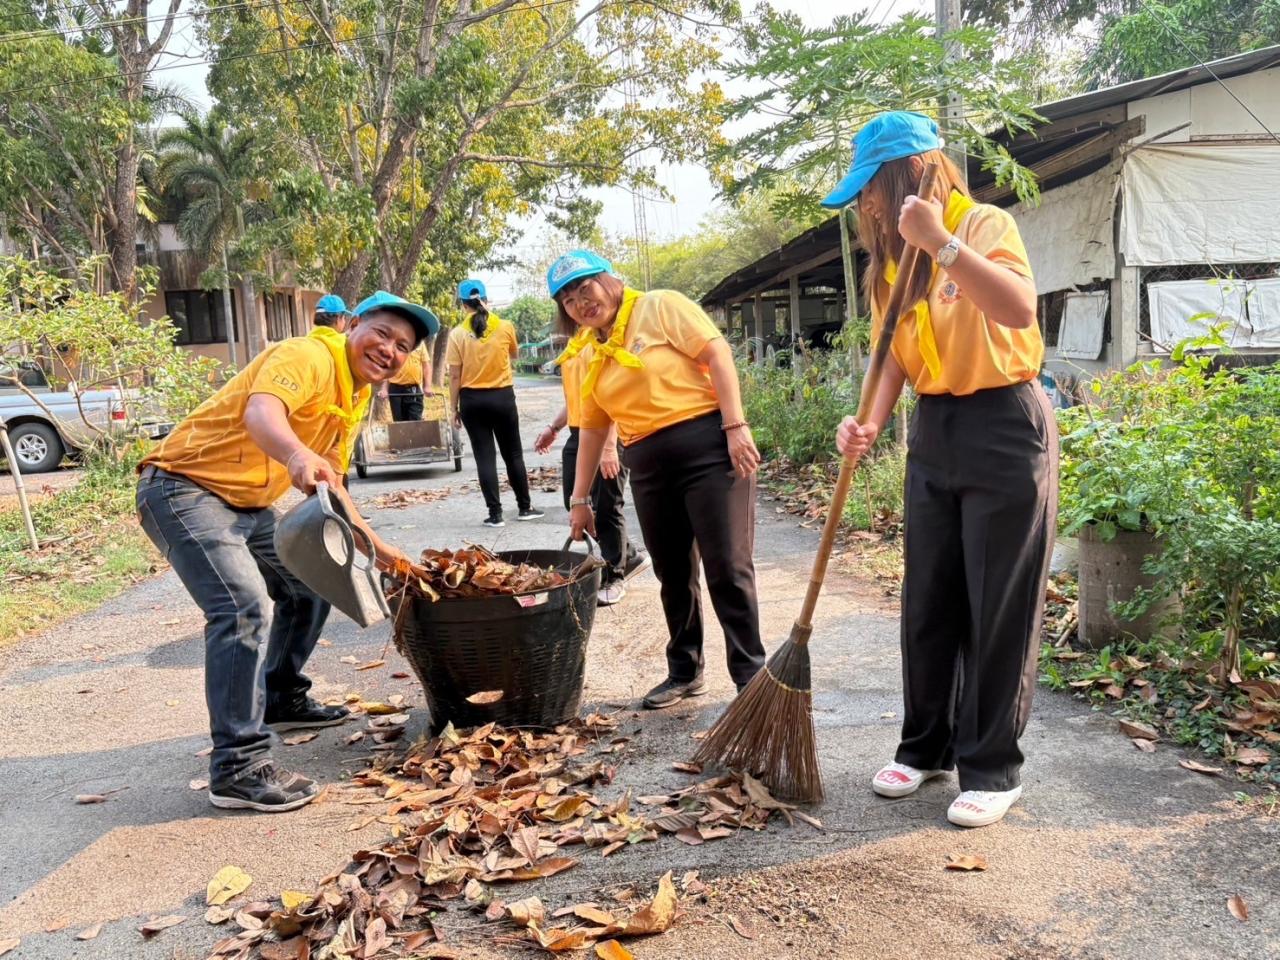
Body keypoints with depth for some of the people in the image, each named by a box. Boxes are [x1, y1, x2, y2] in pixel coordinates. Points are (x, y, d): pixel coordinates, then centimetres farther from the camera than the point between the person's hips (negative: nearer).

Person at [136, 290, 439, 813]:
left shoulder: (356, 396, 12)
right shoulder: (309, 356, -18)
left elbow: (330, 486, 19)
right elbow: (261, 411, -40)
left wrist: (374, 544, 14)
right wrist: (297, 456, -60)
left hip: (246, 504, 10)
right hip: (185, 489, -10)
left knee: (308, 587, 18)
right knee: (245, 608, -23)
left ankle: (281, 698, 36)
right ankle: (236, 767, -17)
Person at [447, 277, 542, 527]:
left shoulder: (458, 334, -7)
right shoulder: (505, 327, -4)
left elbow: (454, 376, -6)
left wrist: (455, 408, 2)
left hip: (472, 400, -1)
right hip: (502, 397, 1)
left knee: (485, 457, 3)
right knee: (513, 454, 13)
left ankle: (495, 513, 4)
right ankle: (525, 507, 20)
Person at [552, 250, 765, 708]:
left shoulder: (660, 307, -2)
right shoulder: (592, 353, 15)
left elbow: (717, 354, -9)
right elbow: (592, 427, 18)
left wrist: (736, 426, -18)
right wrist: (579, 498, 18)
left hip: (707, 446, -6)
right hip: (649, 468, 6)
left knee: (728, 568, -5)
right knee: (673, 574, 14)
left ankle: (751, 675, 6)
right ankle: (684, 672, 28)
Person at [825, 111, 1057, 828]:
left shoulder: (985, 225, -12)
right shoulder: (894, 257, 9)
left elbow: (1020, 310, -31)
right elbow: (897, 353, 7)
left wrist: (943, 244, -36)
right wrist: (872, 422, -10)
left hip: (1005, 427, -7)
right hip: (934, 432, 7)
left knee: (999, 609, 1)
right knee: (928, 604, 11)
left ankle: (993, 769, 14)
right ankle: (927, 747, 27)